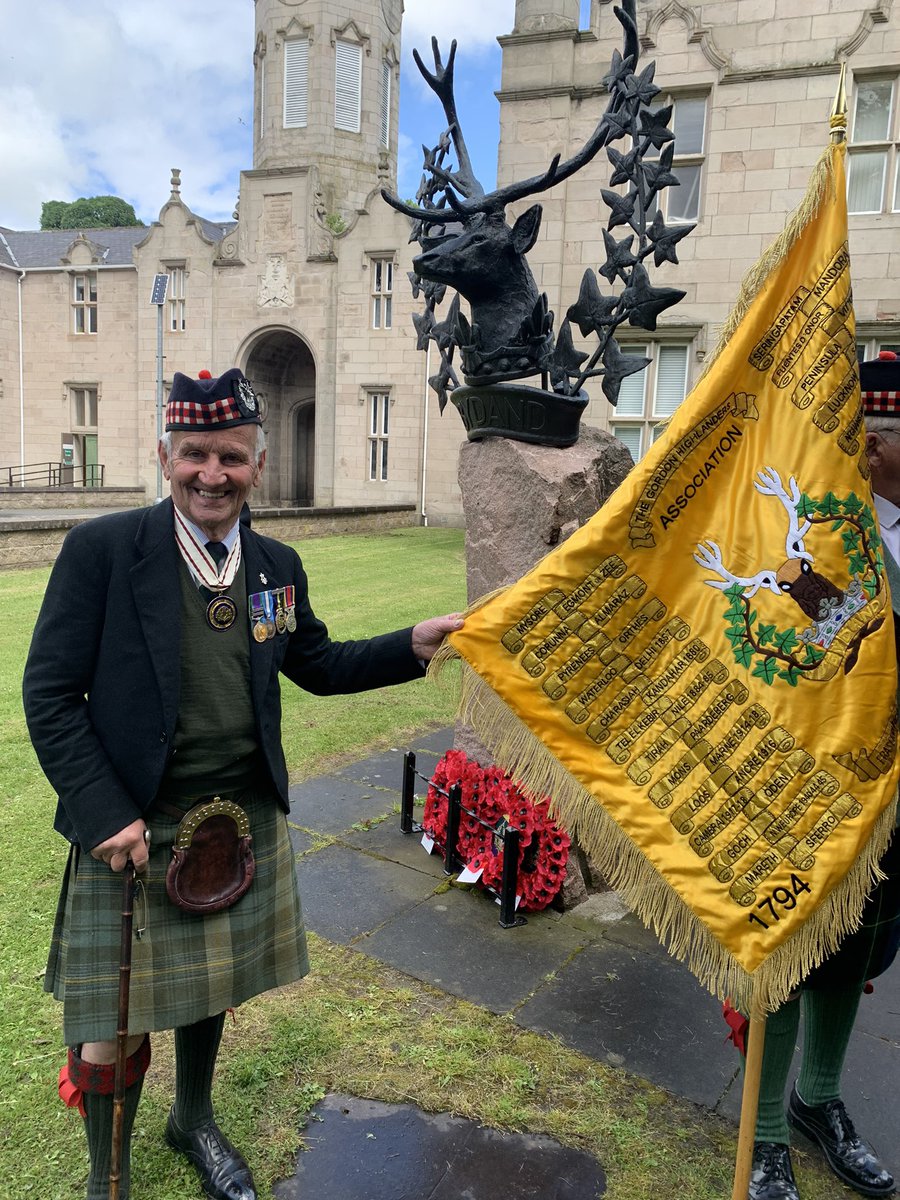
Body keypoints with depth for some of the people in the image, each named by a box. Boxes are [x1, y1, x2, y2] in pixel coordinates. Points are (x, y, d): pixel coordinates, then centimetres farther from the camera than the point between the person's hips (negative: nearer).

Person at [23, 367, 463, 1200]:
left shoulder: (276, 565, 2)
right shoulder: (101, 550, -13)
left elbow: (318, 666, 13)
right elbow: (49, 693, -12)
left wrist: (412, 645, 0)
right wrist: (105, 814, -18)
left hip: (244, 821, 5)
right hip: (133, 832, -4)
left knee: (209, 989, 24)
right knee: (111, 1024, 8)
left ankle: (193, 1120, 51)